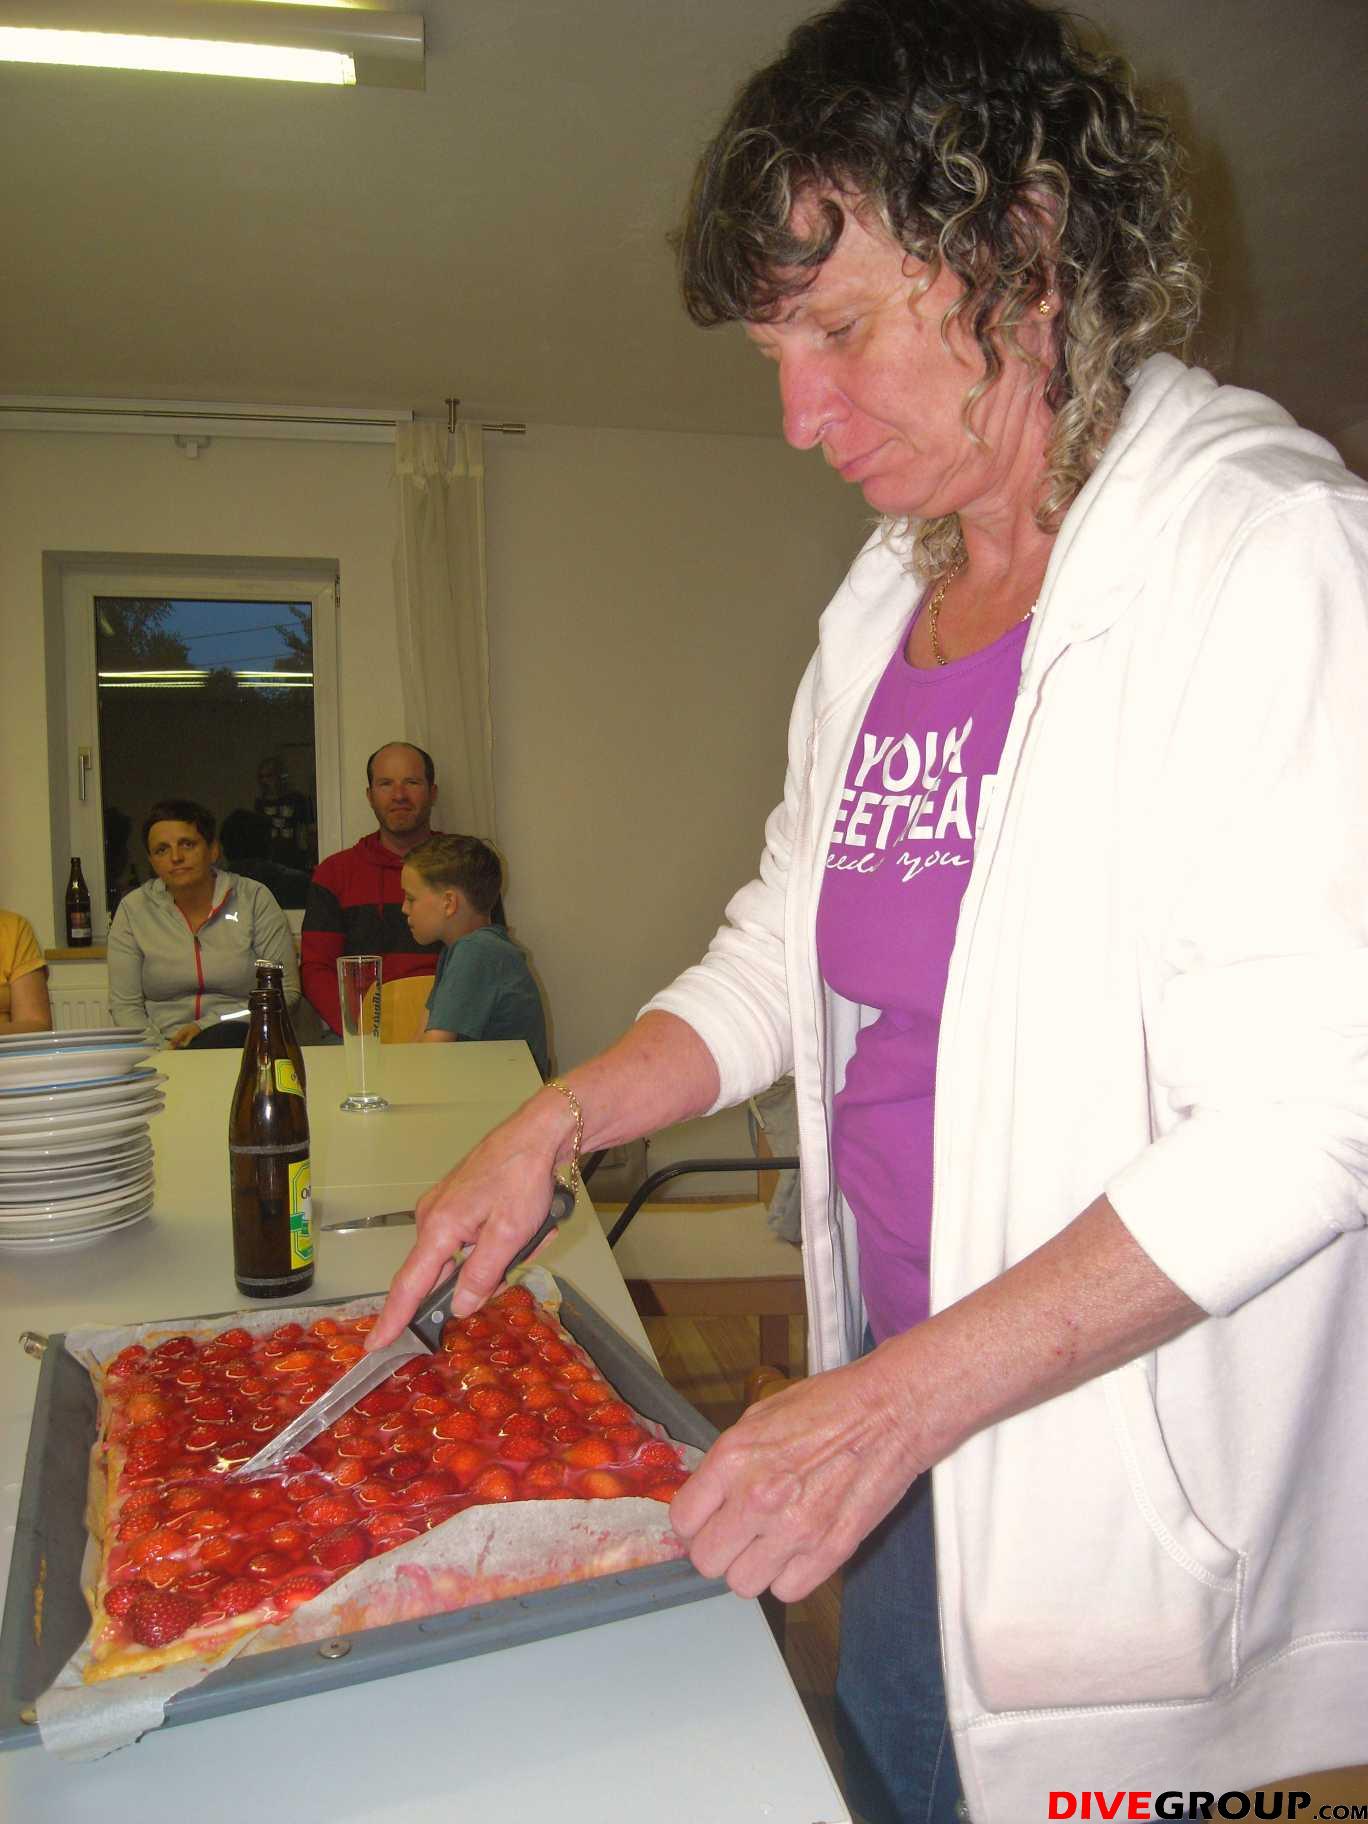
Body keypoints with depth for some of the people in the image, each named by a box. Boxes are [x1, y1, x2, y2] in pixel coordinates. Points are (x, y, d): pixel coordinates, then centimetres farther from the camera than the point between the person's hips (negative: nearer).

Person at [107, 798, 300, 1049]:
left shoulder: (254, 899, 2)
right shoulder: (132, 909, 7)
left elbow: (286, 991, -2)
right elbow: (124, 1005, 6)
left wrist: (208, 1026, -11)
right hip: (164, 1045, 0)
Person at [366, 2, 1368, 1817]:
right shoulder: (891, 596, 6)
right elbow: (786, 951, 13)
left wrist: (910, 1393, -24)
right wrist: (555, 1122, 0)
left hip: (1127, 1479, -6)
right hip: (906, 1418, 7)